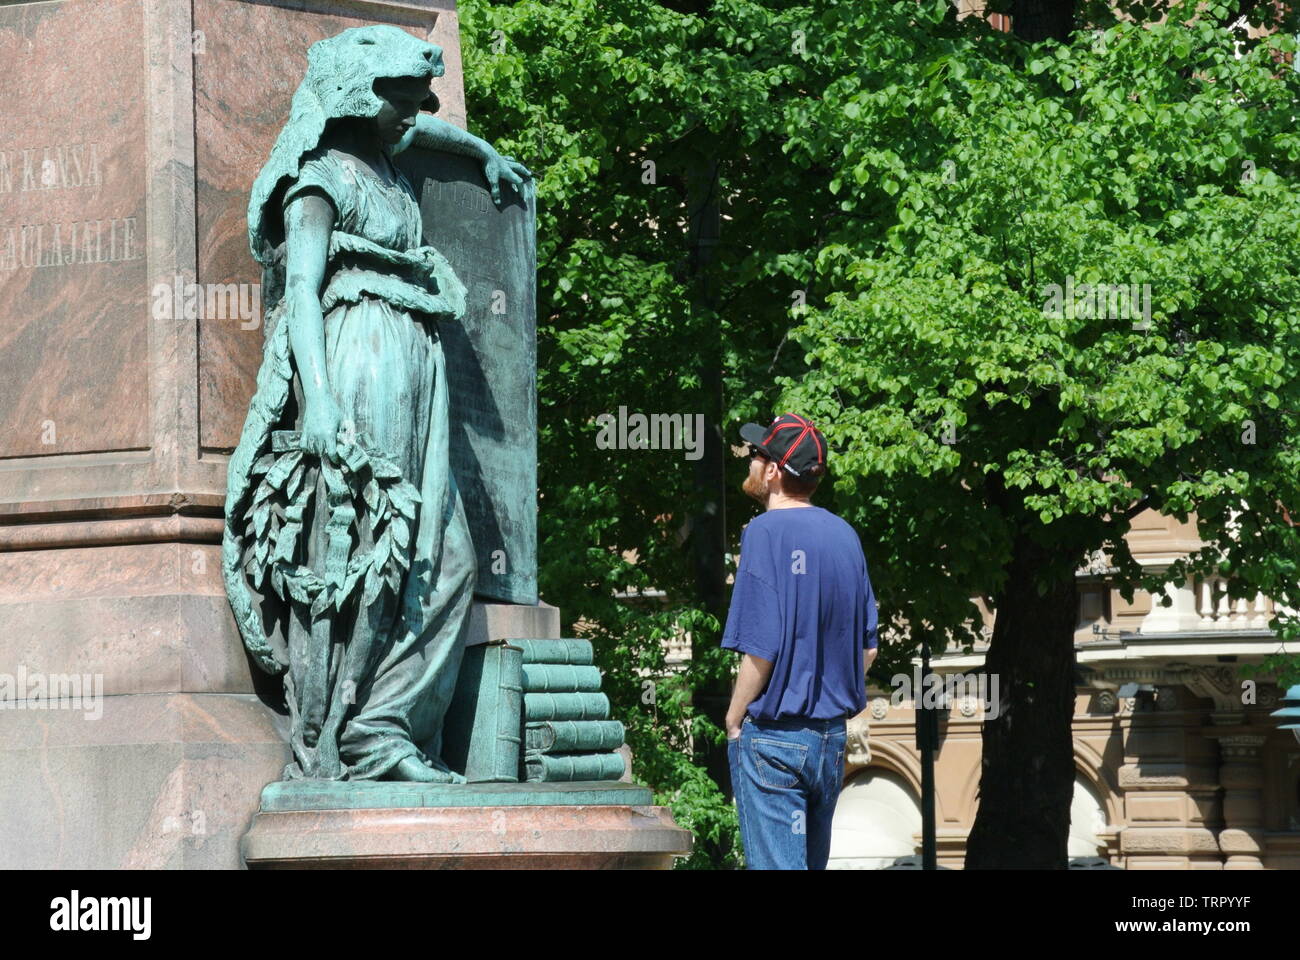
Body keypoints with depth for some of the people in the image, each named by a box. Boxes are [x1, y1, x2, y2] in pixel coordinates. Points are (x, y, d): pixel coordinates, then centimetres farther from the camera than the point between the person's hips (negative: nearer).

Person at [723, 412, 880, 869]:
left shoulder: (766, 532, -13)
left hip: (774, 738, -7)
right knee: (813, 859, 16)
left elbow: (762, 648, -18)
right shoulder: (844, 535, 8)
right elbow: (868, 645, 12)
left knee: (778, 863, -6)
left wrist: (734, 718, -5)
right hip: (832, 736, 7)